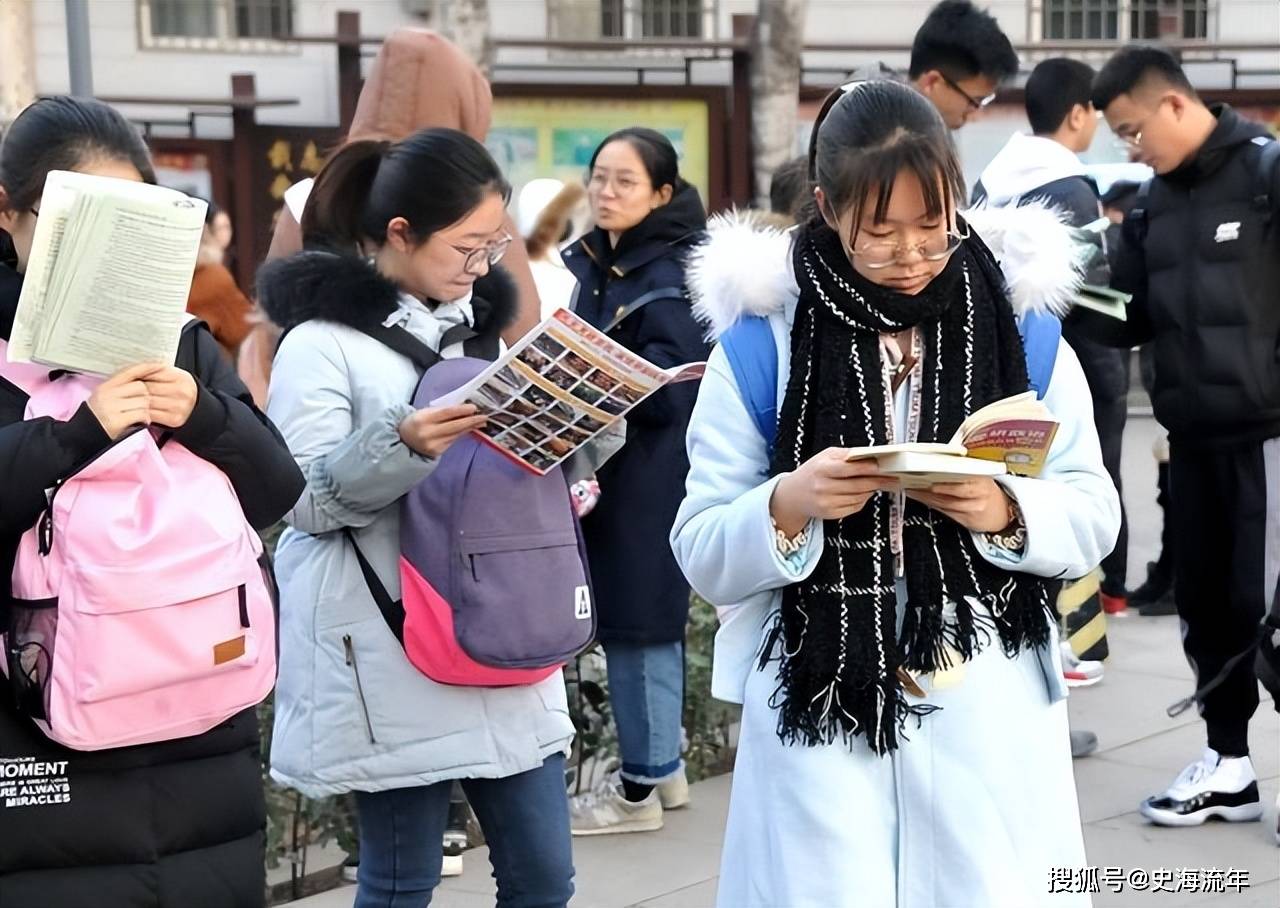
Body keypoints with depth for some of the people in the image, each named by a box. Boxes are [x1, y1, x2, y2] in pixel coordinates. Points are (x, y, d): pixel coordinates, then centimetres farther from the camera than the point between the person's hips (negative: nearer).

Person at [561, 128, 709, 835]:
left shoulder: (670, 279, -13)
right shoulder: (595, 263, 12)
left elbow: (664, 391, -19)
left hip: (649, 476, -8)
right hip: (606, 468, 9)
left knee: (637, 623, -2)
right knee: (646, 620, 15)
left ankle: (641, 787, 7)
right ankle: (663, 766, 26)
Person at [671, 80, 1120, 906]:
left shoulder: (1021, 327, 3)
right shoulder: (764, 344, -2)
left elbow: (1095, 519, 4)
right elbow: (702, 555, -1)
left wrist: (1006, 512, -16)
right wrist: (787, 506, -21)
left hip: (987, 711, 1)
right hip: (821, 713, -1)